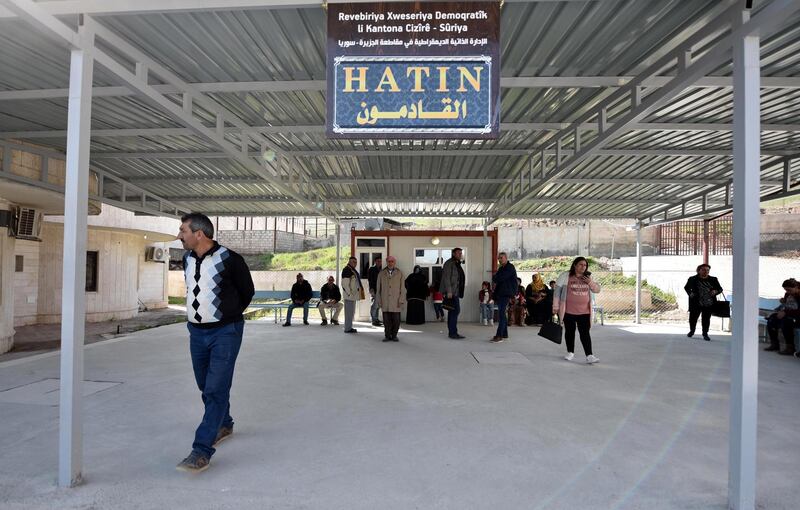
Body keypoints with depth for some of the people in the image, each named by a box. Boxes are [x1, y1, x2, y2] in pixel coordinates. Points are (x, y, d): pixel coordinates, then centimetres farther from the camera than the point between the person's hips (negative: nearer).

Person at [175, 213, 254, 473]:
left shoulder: (229, 260, -16)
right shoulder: (187, 259, 4)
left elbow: (247, 292, -2)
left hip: (224, 333, -7)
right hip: (197, 332, 7)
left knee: (216, 390, -8)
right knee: (205, 385, 17)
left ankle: (202, 451, -4)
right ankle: (223, 424, 40)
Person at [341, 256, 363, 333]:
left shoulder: (353, 270, 18)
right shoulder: (346, 270, -14)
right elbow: (344, 283, -20)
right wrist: (349, 293, -20)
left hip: (353, 295, 11)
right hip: (349, 295, -11)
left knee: (351, 311, 15)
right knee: (349, 311, -7)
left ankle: (349, 327, 23)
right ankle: (347, 328, -2)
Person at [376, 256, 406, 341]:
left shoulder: (399, 273, 4)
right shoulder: (381, 273, 8)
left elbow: (402, 288, 3)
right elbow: (378, 288, 10)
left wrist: (401, 301, -4)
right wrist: (379, 301, 6)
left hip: (396, 302, -1)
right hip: (385, 302, 1)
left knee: (396, 320, 0)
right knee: (386, 320, 2)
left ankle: (394, 335, 15)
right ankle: (387, 336, 14)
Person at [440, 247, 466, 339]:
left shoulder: (457, 264, 21)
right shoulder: (449, 263, -9)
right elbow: (446, 278, -16)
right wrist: (449, 291, -21)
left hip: (455, 292, 10)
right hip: (451, 291, -10)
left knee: (452, 311, 9)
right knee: (455, 310, -14)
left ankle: (451, 332, 11)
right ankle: (453, 332, -13)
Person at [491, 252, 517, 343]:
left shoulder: (510, 267, -7)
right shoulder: (501, 268, 20)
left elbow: (500, 278, -16)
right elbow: (495, 280, 20)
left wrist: (494, 277, 3)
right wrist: (495, 278, -2)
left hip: (506, 294, -9)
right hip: (500, 294, 9)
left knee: (501, 314, -15)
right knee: (502, 314, 11)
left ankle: (499, 336, -18)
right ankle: (504, 334, 17)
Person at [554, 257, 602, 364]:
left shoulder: (588, 277, 9)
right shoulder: (565, 276, -3)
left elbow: (597, 289, 11)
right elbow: (557, 291, -2)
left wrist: (590, 282, -8)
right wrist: (555, 306, -5)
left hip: (584, 311, 2)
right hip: (569, 311, -2)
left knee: (585, 333, -4)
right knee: (569, 332, 11)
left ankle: (589, 355, -6)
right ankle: (570, 352, 26)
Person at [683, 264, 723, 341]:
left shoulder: (713, 280, 4)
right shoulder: (692, 279, -1)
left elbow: (720, 289, 12)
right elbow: (686, 287, 14)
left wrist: (715, 291, -10)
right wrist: (690, 293, -4)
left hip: (709, 304, 1)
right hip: (696, 303, -1)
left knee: (706, 319, 7)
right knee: (693, 318, 7)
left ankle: (705, 334, 22)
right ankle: (692, 331, 32)